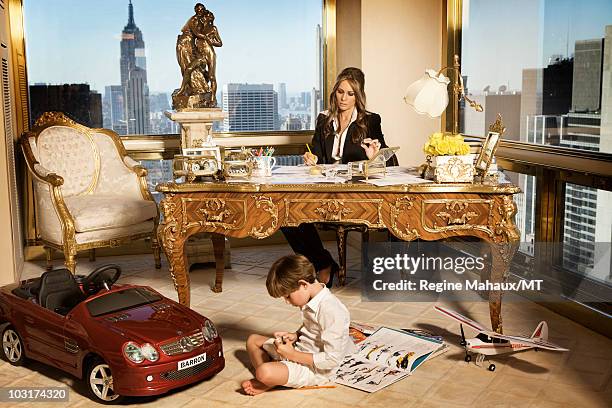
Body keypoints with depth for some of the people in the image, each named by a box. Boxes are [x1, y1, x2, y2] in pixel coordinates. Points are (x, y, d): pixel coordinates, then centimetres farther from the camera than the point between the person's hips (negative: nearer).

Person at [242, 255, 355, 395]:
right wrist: (295, 336, -2)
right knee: (253, 340, 14)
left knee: (264, 372, -32)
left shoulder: (331, 311, -28)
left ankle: (267, 382, 2)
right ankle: (265, 380, -7)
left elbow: (332, 360, -28)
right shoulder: (311, 300, -1)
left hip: (315, 368, -10)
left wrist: (292, 355, -23)